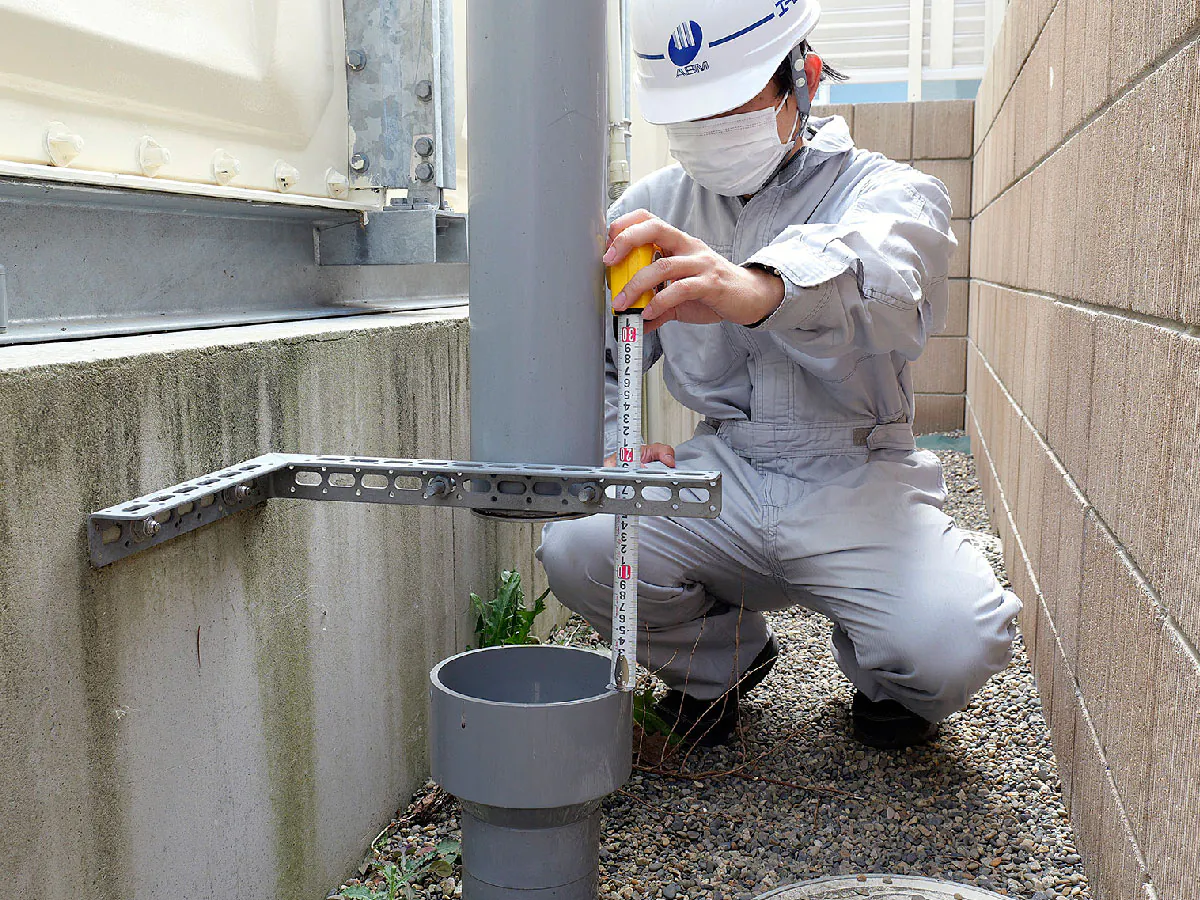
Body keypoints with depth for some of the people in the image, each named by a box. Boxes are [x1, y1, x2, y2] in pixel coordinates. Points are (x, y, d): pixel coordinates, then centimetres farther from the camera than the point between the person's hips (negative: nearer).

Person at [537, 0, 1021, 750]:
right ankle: (724, 656, 11)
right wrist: (614, 451, -6)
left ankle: (884, 678, 15)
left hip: (855, 483, -3)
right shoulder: (654, 207, 7)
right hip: (723, 472, 3)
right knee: (577, 551, -24)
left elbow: (878, 271, -34)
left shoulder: (888, 191, -7)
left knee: (955, 647, -28)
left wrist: (761, 286, -57)